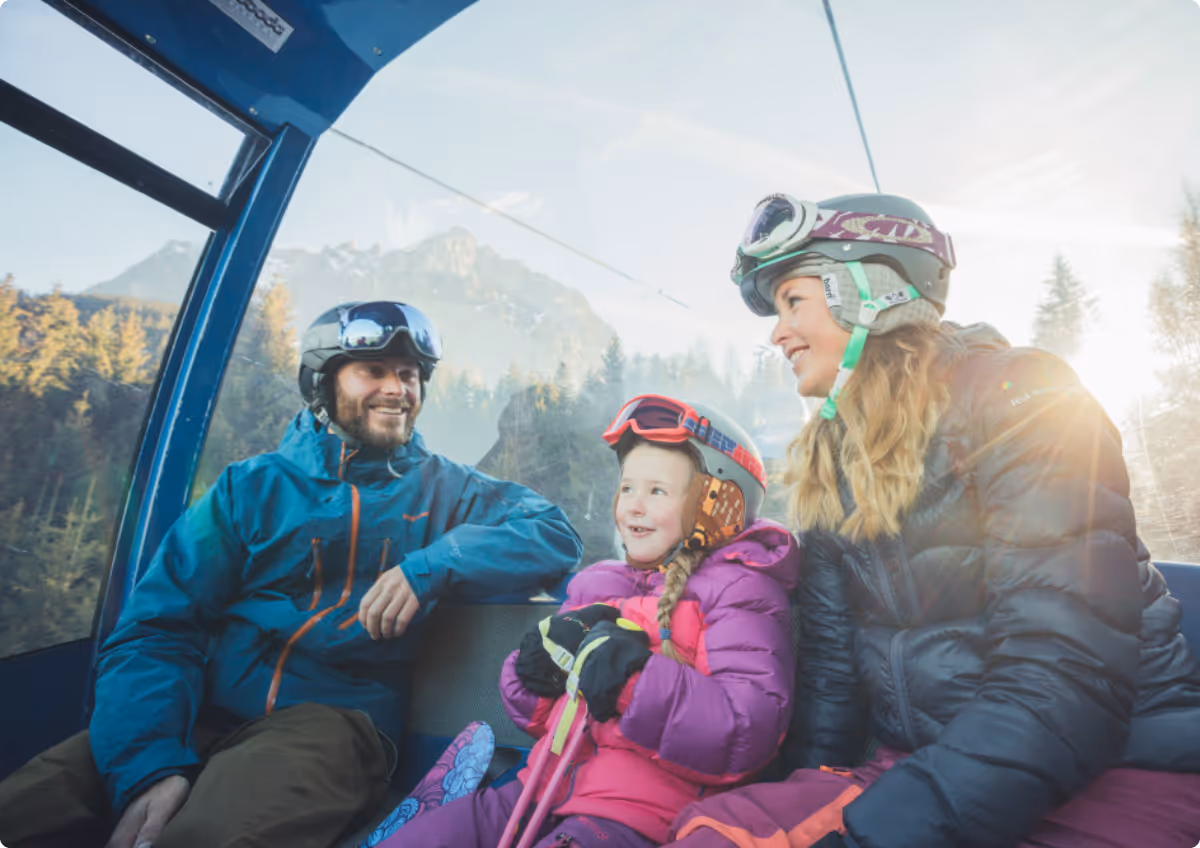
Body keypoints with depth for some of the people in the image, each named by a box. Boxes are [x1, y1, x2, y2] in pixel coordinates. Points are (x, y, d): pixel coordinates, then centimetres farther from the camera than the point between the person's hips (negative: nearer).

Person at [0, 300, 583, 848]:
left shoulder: (441, 489, 8)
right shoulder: (250, 487, 9)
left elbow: (555, 534, -3)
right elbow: (155, 627, 1)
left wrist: (435, 565, -18)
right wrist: (149, 762, -18)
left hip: (334, 716, -1)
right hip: (203, 714, 2)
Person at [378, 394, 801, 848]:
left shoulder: (737, 590, -5)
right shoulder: (601, 586, 14)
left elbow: (751, 733, -18)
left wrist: (638, 683, -29)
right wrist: (545, 660, -5)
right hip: (543, 792, 6)